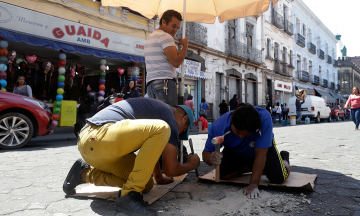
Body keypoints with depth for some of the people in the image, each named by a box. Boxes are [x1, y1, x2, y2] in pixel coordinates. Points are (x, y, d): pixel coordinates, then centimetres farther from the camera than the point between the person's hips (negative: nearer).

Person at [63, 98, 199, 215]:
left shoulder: (155, 108, 26)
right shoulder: (170, 119, -2)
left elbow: (151, 150, 38)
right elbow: (170, 169, -1)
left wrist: (159, 178, 48)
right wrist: (191, 165, 20)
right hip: (98, 138, -10)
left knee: (146, 184, 7)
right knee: (162, 129, -20)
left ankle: (85, 173, 17)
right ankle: (128, 196, -17)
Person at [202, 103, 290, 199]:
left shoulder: (264, 119, -42)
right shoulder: (219, 126, -38)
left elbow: (260, 154, -38)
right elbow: (206, 152, -30)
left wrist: (253, 184, -40)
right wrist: (211, 159, -55)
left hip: (263, 148, -1)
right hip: (235, 152, 2)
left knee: (278, 178, -15)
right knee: (222, 175, -14)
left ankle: (284, 157, 22)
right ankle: (249, 167, 16)